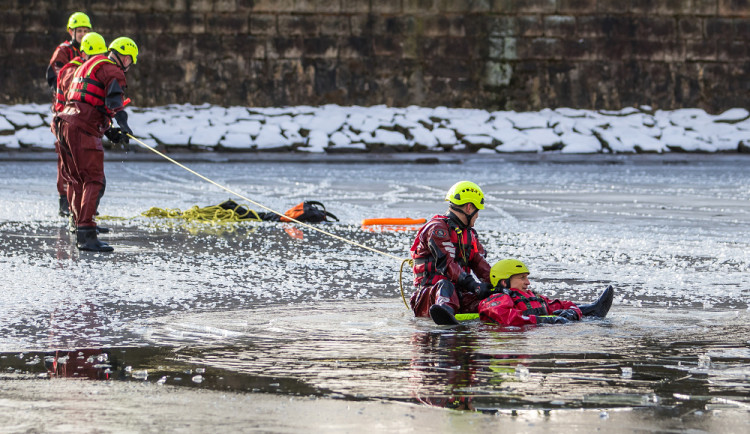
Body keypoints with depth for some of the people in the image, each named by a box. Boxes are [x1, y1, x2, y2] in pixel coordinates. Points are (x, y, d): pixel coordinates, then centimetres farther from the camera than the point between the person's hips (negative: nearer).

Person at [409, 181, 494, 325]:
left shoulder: (469, 233, 24)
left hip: (458, 293, 10)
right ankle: (445, 311, -75)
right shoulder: (437, 228, -7)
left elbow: (479, 263, 16)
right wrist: (474, 286, -29)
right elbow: (447, 264, -20)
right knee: (445, 286, -44)